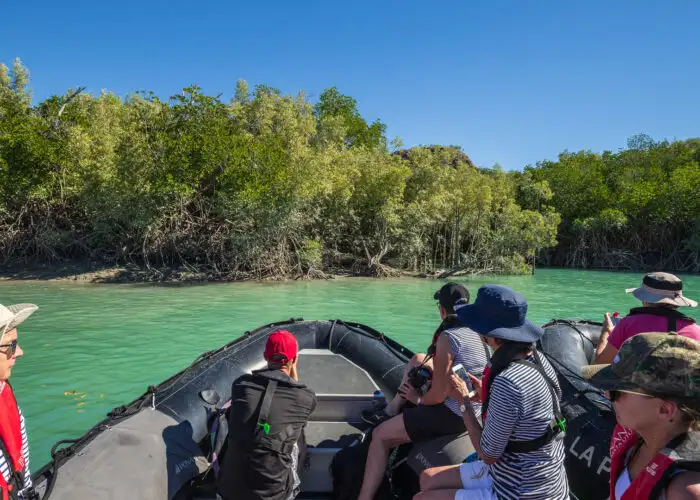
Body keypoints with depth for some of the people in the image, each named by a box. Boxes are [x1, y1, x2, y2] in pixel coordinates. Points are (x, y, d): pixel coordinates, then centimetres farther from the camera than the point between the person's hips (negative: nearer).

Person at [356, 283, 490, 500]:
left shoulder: (448, 337, -23)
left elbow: (438, 395, -22)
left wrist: (418, 399, -2)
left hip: (451, 415, -9)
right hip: (475, 409, 9)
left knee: (380, 435, 3)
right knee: (418, 361, 21)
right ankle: (392, 411, 26)